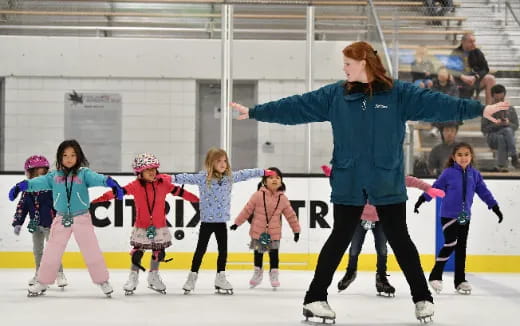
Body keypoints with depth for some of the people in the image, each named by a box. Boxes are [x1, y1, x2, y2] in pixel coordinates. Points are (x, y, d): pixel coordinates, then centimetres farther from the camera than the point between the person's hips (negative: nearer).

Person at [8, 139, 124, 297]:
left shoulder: (83, 173, -3)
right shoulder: (55, 176, 5)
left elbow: (95, 178, -20)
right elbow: (40, 182, -5)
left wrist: (110, 182, -40)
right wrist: (21, 186, -20)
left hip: (82, 218, -2)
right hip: (61, 219, 2)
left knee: (92, 250, 0)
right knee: (52, 251, 7)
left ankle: (103, 281, 11)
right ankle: (42, 283, 20)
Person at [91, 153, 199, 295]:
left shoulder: (163, 183, -5)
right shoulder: (136, 185, -11)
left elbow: (179, 191, 3)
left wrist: (197, 199, 5)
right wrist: (102, 198, -30)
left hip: (160, 226, 2)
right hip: (141, 226, -2)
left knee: (158, 252, 13)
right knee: (137, 251, 3)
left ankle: (154, 276, 32)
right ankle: (133, 277, 20)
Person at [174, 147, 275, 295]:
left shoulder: (230, 177, 4)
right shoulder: (203, 177, -10)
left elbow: (245, 174, 15)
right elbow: (187, 178, -14)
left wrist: (263, 172, 22)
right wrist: (172, 178, -28)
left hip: (222, 220, 4)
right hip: (207, 221, -4)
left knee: (223, 249, 9)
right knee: (201, 249, 3)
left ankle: (220, 278, 19)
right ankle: (192, 276, 14)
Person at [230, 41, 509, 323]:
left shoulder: (398, 93, -2)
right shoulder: (334, 95, 3)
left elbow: (434, 103, -9)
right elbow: (296, 107, 4)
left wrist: (480, 109, -17)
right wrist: (254, 112, 2)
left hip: (388, 183, -1)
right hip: (348, 183, 1)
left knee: (399, 239, 6)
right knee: (340, 239, 5)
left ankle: (423, 297, 19)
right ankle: (315, 297, 13)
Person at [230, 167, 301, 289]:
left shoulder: (283, 199, -2)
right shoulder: (258, 195, -9)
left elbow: (290, 215, 6)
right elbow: (247, 210, -4)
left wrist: (296, 229, 8)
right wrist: (237, 223, -1)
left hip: (274, 233, 1)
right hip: (258, 232, -1)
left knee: (274, 255, 1)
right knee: (258, 254, 12)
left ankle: (274, 274, 14)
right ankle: (258, 272, 30)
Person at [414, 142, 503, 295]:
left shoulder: (474, 174, 4)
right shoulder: (448, 173, -7)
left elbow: (484, 192, 9)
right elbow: (436, 187, -3)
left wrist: (495, 207, 11)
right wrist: (421, 200, -5)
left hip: (464, 217, 5)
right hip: (448, 215, -4)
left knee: (461, 248, 9)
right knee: (450, 244, -14)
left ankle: (460, 280, 17)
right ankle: (435, 276, -2)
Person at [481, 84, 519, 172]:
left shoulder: (511, 110, 9)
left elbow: (516, 126, 9)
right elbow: (483, 129, 1)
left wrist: (508, 123, -13)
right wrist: (495, 124, -16)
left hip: (509, 138, 2)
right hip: (492, 138, -2)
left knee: (508, 130, -34)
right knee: (501, 138, -37)